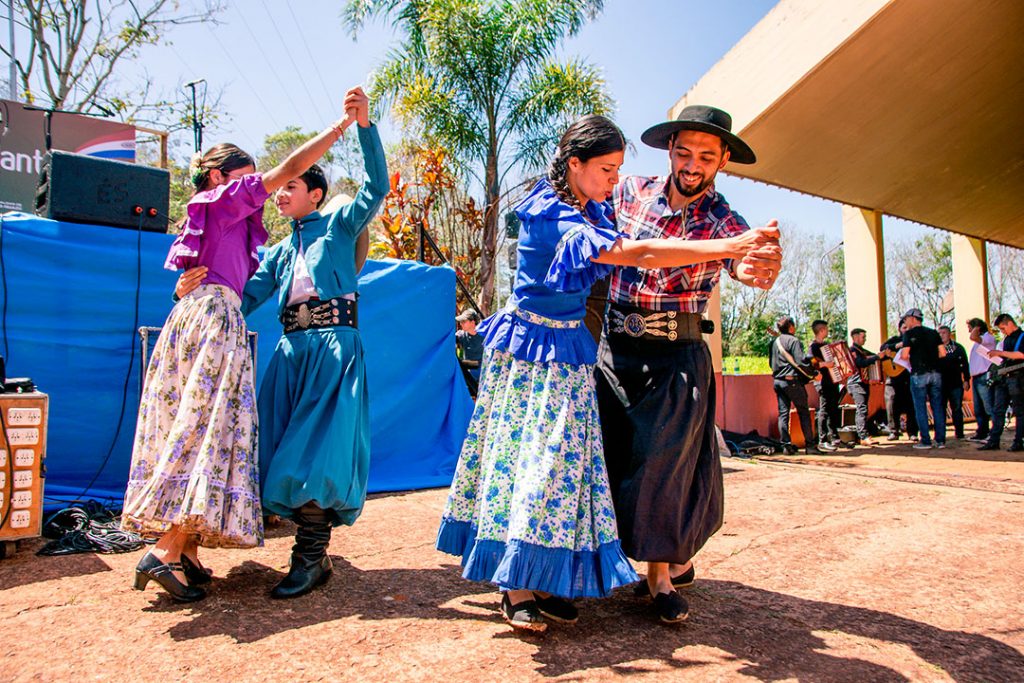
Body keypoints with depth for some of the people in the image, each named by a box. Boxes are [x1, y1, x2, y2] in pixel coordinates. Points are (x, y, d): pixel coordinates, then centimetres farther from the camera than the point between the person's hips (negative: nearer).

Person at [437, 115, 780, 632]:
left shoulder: (594, 210, 6)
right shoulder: (549, 216, -21)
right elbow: (637, 254, -29)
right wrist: (732, 246, -31)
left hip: (568, 348, 8)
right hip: (527, 346, -8)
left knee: (564, 457, 4)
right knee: (524, 454, -4)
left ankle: (546, 578, 12)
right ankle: (517, 587, 5)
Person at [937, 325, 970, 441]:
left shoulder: (958, 348, 6)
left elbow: (965, 365, 7)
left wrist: (966, 380, 0)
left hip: (956, 383, 0)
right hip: (940, 384, 0)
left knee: (957, 409, 4)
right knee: (940, 409, 3)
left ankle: (959, 433, 10)